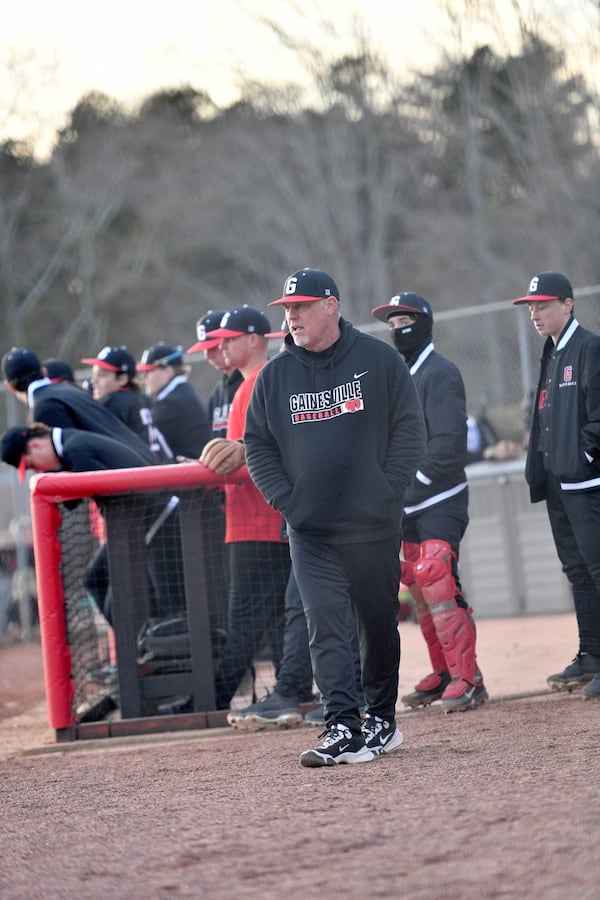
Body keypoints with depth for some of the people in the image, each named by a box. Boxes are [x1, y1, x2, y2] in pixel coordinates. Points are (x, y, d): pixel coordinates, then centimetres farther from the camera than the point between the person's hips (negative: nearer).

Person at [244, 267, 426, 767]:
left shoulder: (379, 359, 0)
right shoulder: (275, 375, 6)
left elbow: (410, 429, 0)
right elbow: (257, 444, 11)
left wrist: (388, 491, -7)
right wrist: (285, 499, -1)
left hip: (374, 524, -1)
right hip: (310, 530, 1)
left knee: (379, 625, 9)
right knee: (325, 623, -11)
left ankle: (382, 721, 23)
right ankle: (343, 729, -16)